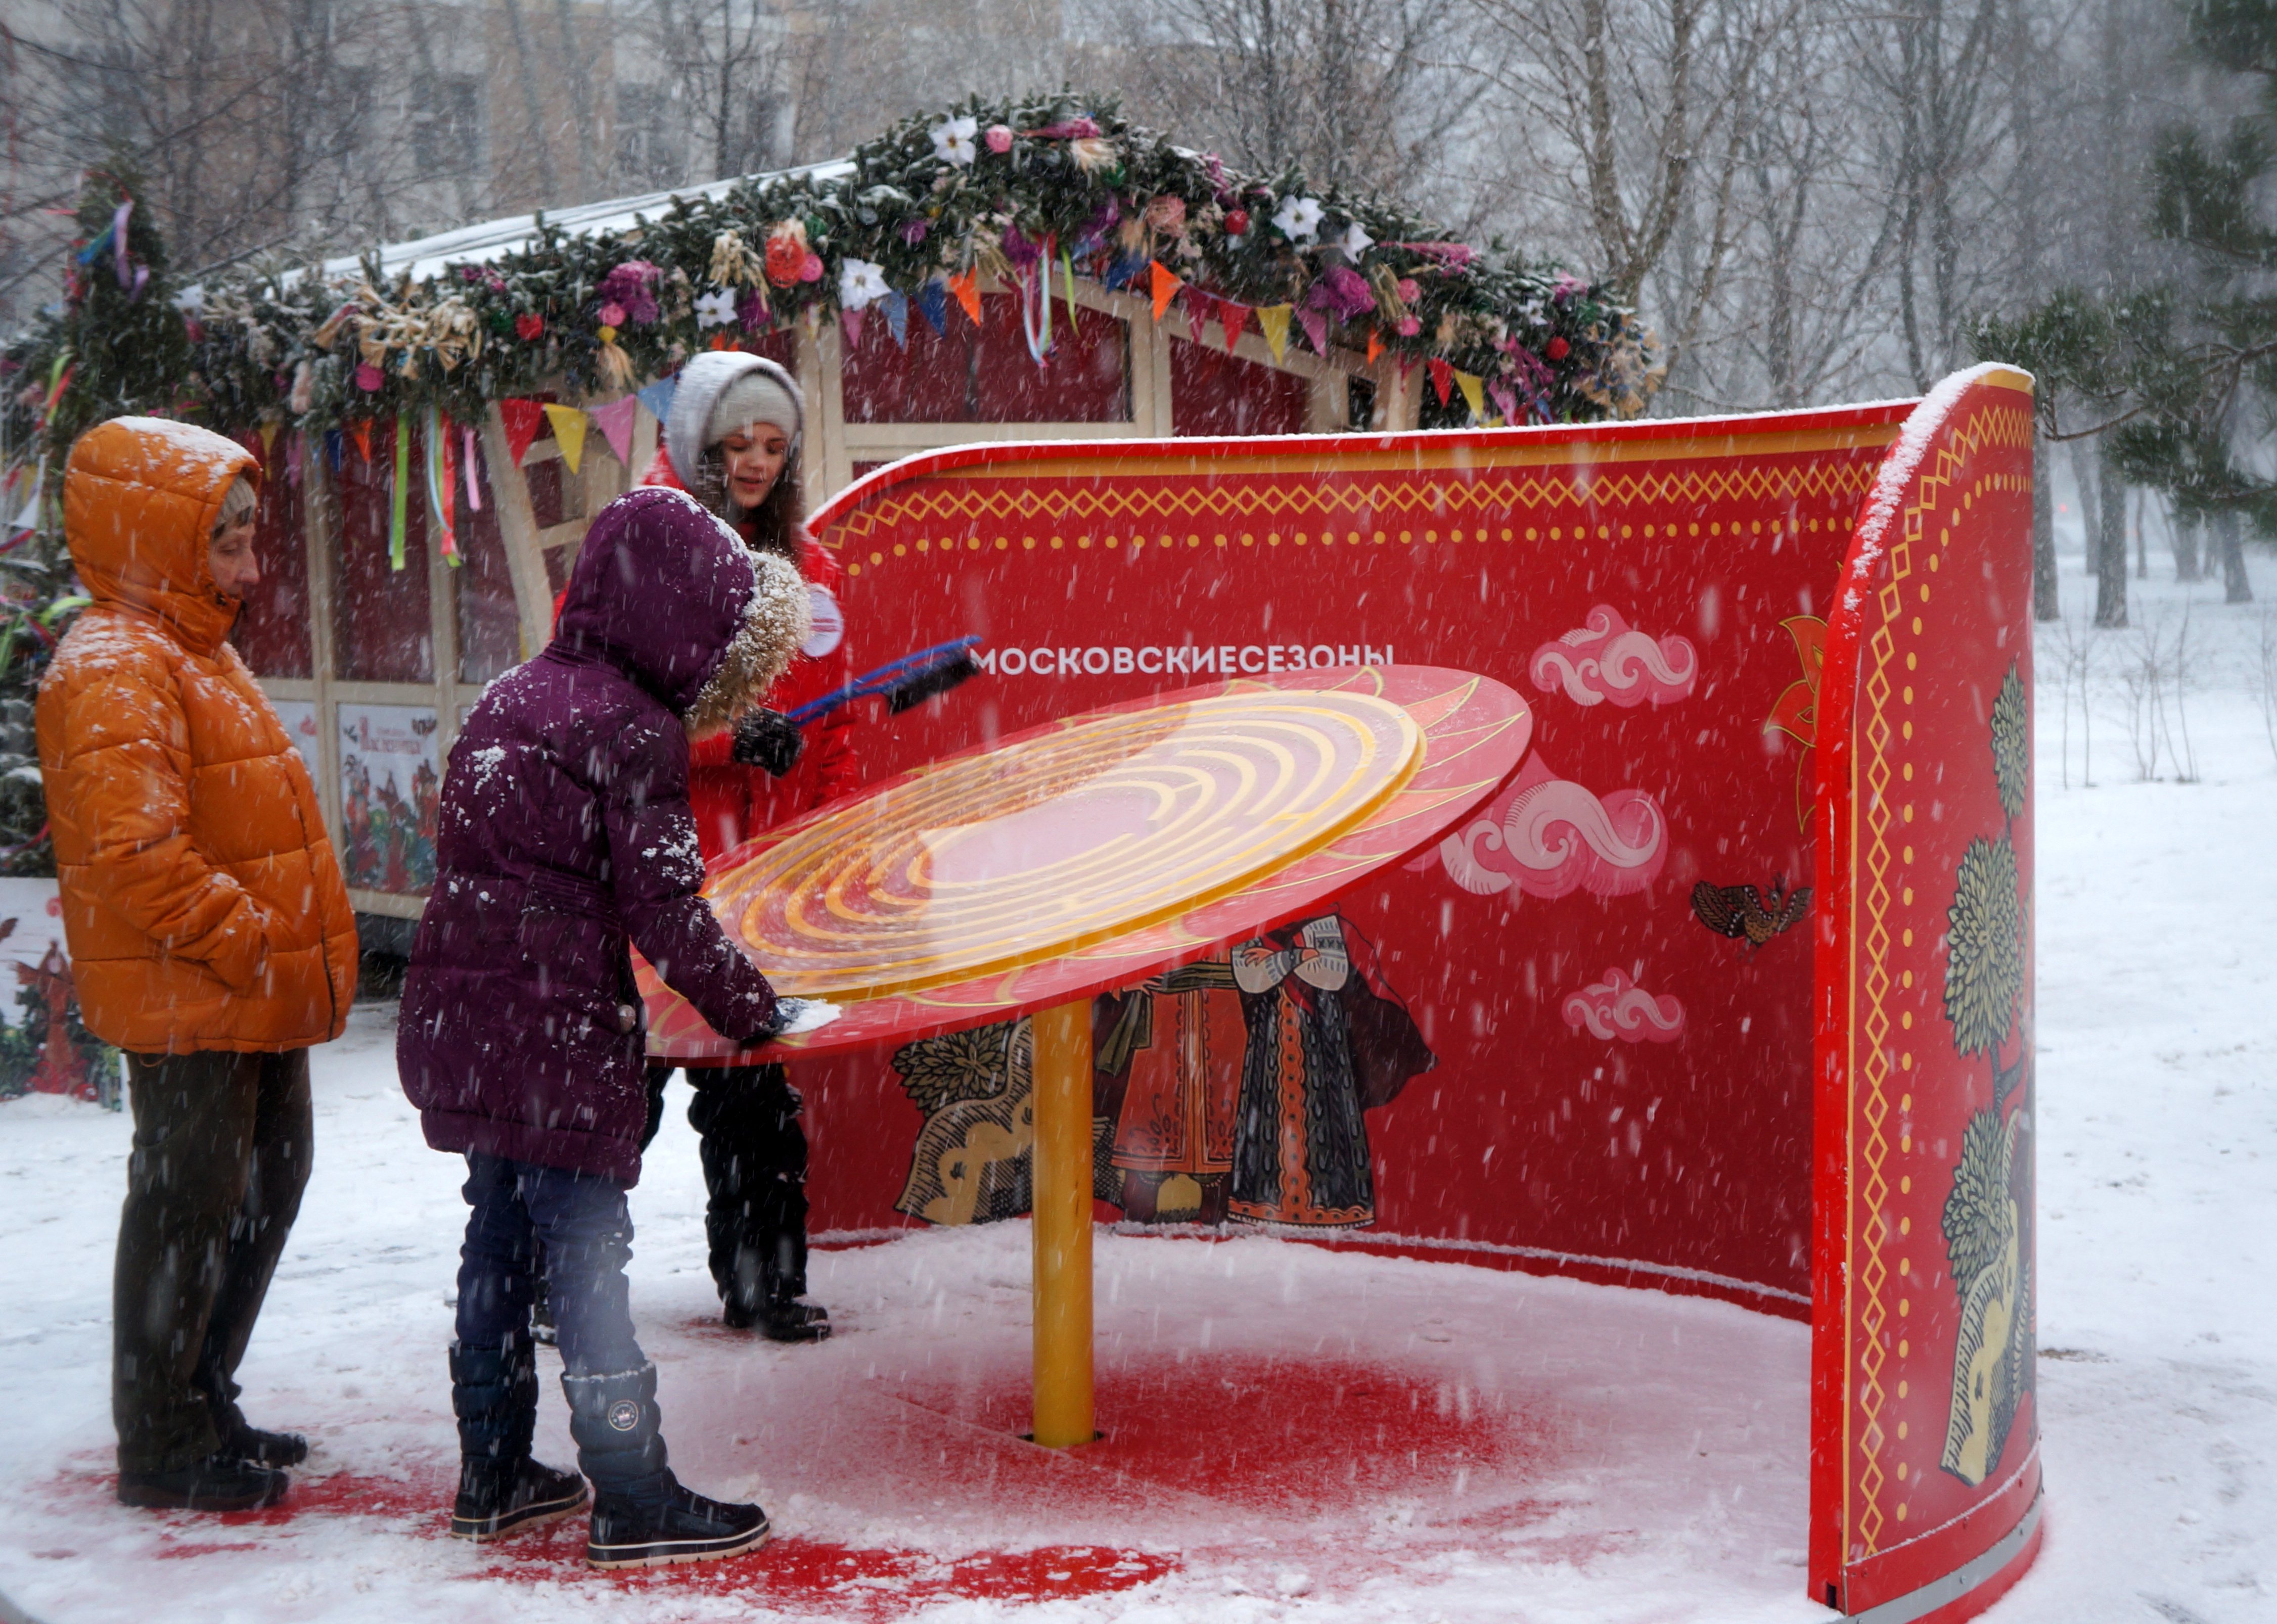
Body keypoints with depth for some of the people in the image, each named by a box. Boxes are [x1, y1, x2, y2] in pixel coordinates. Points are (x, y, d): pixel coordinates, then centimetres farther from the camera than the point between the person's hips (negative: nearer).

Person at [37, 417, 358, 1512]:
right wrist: (254, 945, -22)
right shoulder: (113, 670, -16)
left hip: (254, 996, 10)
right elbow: (131, 852, -26)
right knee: (186, 1205, -2)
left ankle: (203, 1404, 31)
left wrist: (294, 954, 15)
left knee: (265, 1187, 18)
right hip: (186, 1004, -10)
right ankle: (162, 1449, 9)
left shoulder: (194, 653, 17)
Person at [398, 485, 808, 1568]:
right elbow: (663, 909, -16)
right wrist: (755, 1012, -7)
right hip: (556, 1034, -9)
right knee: (585, 1254, -3)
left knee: (500, 1236, 16)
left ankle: (493, 1477, 25)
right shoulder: (635, 730, -13)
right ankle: (634, 1500, 3)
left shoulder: (515, 696, 13)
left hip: (461, 1020, 9)